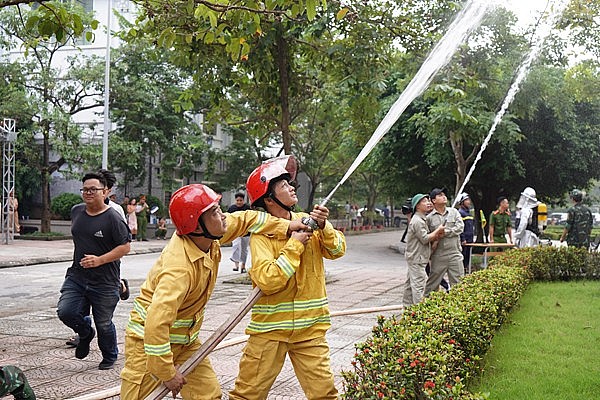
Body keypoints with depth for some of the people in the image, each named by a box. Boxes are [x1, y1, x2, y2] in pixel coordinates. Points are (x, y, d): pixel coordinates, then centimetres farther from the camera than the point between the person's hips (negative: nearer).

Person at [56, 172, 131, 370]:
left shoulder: (113, 218, -12)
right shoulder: (76, 211, 7)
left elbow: (125, 246, -13)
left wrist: (99, 260, -21)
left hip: (105, 281, -5)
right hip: (76, 276, 5)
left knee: (103, 324, 6)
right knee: (65, 311, -11)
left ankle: (109, 357, 32)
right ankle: (85, 333, 21)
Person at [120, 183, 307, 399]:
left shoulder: (208, 238, -10)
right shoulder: (179, 267, -35)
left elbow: (244, 219, 9)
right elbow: (156, 324, -38)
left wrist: (286, 226, 2)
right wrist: (167, 372, -30)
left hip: (186, 340, 8)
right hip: (148, 340, -8)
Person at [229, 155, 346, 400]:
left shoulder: (306, 222, 4)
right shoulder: (261, 233, -11)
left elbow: (337, 250, -1)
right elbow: (267, 281, -22)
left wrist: (323, 227, -18)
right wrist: (295, 245, -18)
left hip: (309, 327, 3)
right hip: (270, 327, -3)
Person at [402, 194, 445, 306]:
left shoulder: (422, 219, 17)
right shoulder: (417, 221, -17)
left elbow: (426, 237, 20)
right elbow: (425, 239, -19)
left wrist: (436, 236, 1)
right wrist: (438, 230, -10)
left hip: (414, 258, 11)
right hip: (417, 257, -11)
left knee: (410, 282, 15)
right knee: (418, 284, -11)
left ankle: (407, 305, 23)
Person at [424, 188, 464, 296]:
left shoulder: (454, 212, 7)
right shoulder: (429, 217, 1)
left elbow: (460, 227, -5)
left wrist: (445, 232, -12)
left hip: (455, 252, 2)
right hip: (438, 255, -2)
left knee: (458, 281, 5)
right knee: (432, 283, 5)